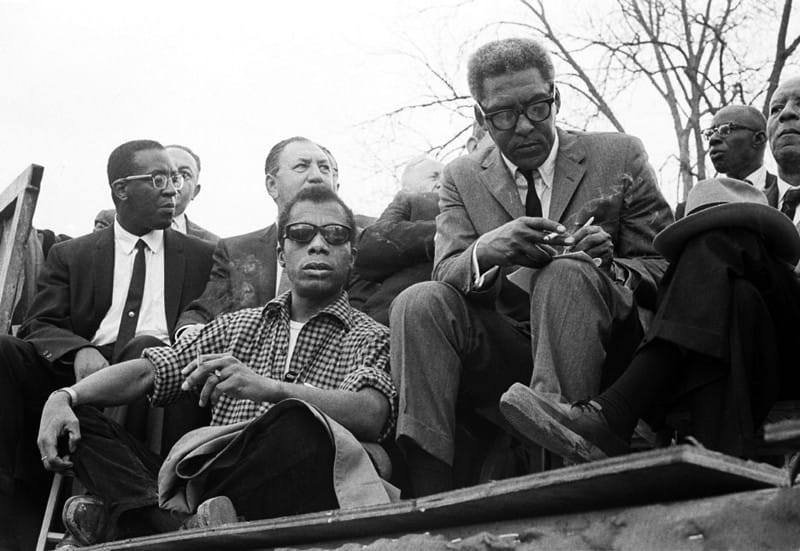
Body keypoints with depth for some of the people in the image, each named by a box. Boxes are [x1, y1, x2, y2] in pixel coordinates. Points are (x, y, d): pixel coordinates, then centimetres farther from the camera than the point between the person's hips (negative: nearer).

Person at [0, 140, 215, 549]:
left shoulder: (203, 257, 21)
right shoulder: (70, 255, 19)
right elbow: (38, 327, 8)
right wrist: (79, 352, -17)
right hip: (76, 372, 1)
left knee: (145, 349, -36)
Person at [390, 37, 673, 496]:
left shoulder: (620, 158, 8)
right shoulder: (462, 178, 13)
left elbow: (663, 268, 6)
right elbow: (448, 274, 0)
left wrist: (611, 267, -19)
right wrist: (487, 251, -25)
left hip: (598, 352, -1)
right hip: (502, 355, 2)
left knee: (567, 274, -31)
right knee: (419, 303, -24)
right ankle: (430, 494, -31)